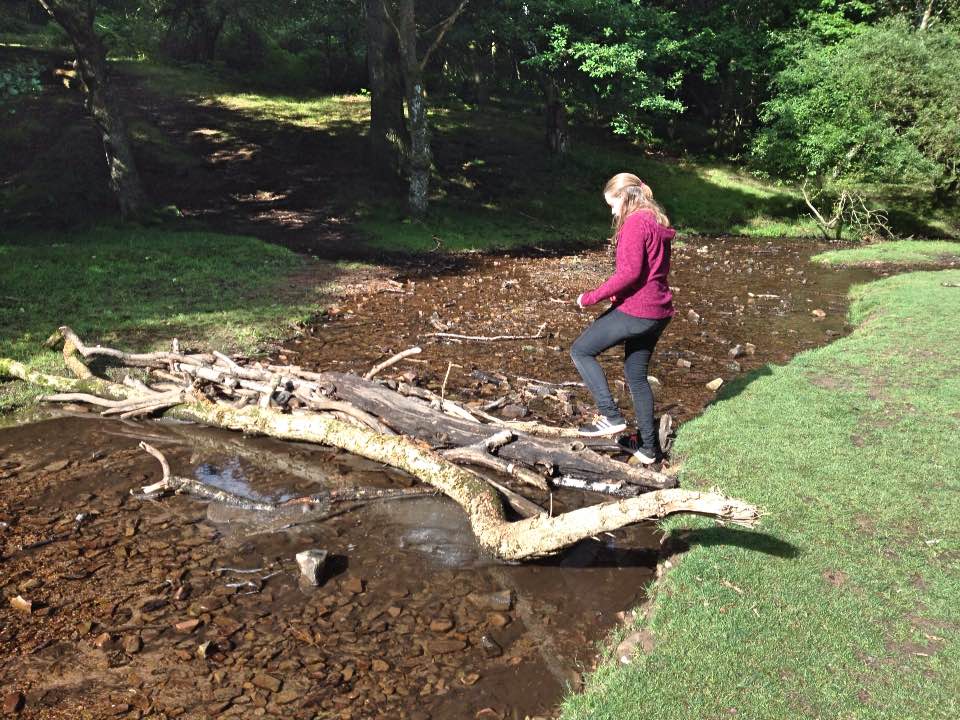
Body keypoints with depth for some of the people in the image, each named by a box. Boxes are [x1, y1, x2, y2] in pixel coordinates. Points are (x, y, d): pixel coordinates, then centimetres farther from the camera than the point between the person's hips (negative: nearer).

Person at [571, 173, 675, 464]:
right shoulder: (658, 222, 16)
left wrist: (592, 297, -15)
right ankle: (649, 447, 22)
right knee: (636, 375, 17)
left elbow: (629, 272, -22)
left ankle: (612, 416, -2)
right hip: (658, 312, 9)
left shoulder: (636, 223, -14)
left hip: (635, 311, -9)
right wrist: (617, 293, 17)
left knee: (581, 351, 3)